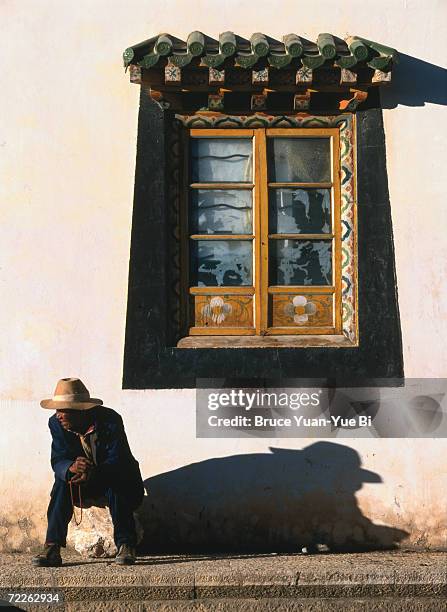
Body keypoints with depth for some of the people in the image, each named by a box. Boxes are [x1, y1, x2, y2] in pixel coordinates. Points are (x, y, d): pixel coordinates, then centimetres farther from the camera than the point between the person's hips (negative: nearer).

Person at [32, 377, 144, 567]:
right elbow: (58, 460, -20)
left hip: (118, 478, -3)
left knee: (115, 486, -36)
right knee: (63, 481, -27)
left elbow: (117, 460, -30)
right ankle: (52, 548, -30)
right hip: (83, 483, 3)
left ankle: (126, 546, -24)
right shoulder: (57, 424, -11)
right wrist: (72, 467, -46)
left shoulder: (110, 420, -24)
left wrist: (93, 473, -50)